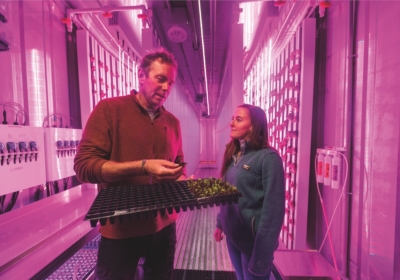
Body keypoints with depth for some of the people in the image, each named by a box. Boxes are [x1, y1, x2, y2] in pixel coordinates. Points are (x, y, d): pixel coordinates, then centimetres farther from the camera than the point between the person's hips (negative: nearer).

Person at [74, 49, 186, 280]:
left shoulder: (173, 122, 4)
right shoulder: (109, 109, -11)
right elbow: (84, 165, -17)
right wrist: (143, 166, -28)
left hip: (163, 225, 5)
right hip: (121, 229, -4)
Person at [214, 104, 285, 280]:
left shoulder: (268, 157, -19)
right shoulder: (233, 155, 3)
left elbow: (273, 208, -19)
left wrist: (262, 253, -17)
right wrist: (220, 224, 12)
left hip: (253, 240, -6)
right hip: (232, 235, 7)